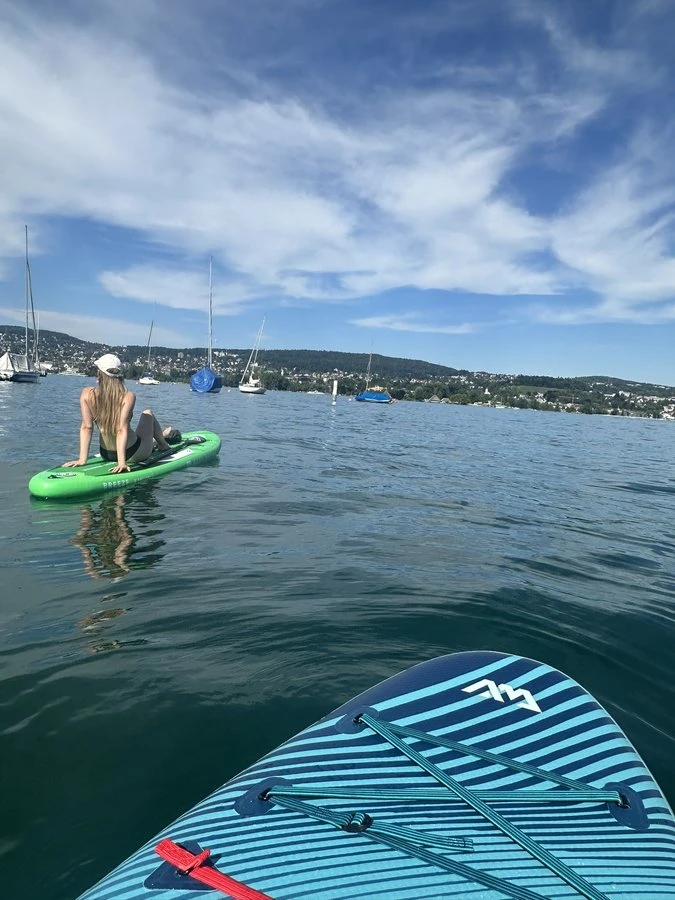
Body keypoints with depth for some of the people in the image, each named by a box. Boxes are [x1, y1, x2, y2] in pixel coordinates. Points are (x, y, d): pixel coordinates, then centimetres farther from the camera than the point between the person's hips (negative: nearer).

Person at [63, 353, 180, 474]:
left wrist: (82, 459, -18)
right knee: (147, 413, 23)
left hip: (106, 455, 3)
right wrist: (122, 462, -31)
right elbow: (122, 429, -30)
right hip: (133, 454, -3)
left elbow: (86, 427, -19)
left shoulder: (87, 394, -15)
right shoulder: (128, 396, -23)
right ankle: (163, 443, 44)